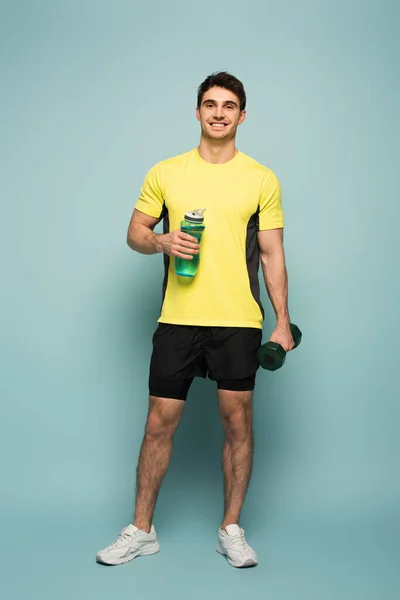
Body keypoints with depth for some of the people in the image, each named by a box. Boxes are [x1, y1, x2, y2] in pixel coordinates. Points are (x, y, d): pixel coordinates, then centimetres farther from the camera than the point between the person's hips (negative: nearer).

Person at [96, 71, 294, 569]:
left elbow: (272, 253, 4)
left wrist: (283, 321, -1)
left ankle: (231, 530, 23)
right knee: (159, 421, 5)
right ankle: (141, 531, 20)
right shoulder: (164, 173, 5)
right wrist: (160, 241, -13)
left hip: (239, 321, 0)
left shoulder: (262, 179, 4)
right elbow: (134, 233, 10)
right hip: (178, 319, 1)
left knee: (237, 421, 6)